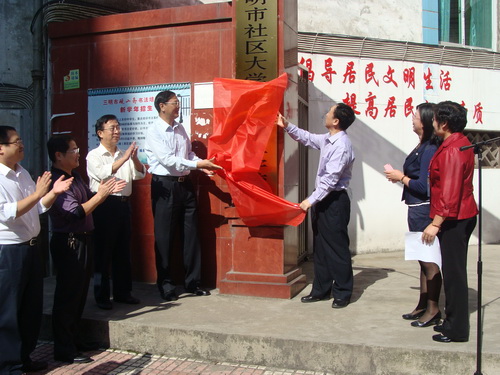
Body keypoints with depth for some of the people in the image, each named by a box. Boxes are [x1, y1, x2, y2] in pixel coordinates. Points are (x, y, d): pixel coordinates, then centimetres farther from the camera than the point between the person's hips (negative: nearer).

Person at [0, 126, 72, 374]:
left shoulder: (23, 174, 12)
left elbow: (39, 208, 15)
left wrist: (53, 192, -2)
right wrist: (37, 193, -25)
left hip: (30, 248, 9)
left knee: (32, 307, 17)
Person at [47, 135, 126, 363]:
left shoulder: (75, 177, 10)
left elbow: (89, 199, 17)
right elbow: (76, 213, -26)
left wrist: (107, 191, 1)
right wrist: (100, 195, -23)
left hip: (83, 239, 10)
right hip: (68, 243, -10)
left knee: (80, 292, 18)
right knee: (68, 295, -1)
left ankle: (72, 338, 32)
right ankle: (64, 350, 10)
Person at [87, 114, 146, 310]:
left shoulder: (124, 155, 15)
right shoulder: (94, 156, -1)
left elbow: (140, 174, 5)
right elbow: (103, 173, -19)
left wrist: (134, 158, -13)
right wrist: (124, 158, -25)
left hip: (123, 204, 6)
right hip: (104, 205, -6)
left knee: (123, 250, 11)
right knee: (103, 251, 0)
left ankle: (122, 292, 22)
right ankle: (102, 296, 9)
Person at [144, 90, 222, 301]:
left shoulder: (180, 129, 11)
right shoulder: (154, 132, -10)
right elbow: (168, 160, -19)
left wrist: (202, 165, -4)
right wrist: (197, 164, -21)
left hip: (184, 184, 6)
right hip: (165, 186, -6)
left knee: (190, 234, 9)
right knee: (164, 237, 3)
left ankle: (192, 282, 22)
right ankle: (165, 286, 17)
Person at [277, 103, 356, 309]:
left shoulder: (342, 145, -20)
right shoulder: (327, 139, 8)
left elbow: (330, 178, -24)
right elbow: (308, 138, 28)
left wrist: (311, 200, -22)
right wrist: (288, 126, 18)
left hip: (335, 200, -10)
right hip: (324, 199, 10)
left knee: (337, 247, 0)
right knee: (320, 246, 14)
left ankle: (342, 293, 12)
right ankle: (321, 289, 24)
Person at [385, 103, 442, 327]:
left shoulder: (429, 149, -18)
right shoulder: (423, 147, 12)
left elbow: (423, 186, -22)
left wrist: (401, 177, -9)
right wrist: (401, 176, 5)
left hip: (424, 211, -11)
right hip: (417, 210, 11)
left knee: (429, 260, -2)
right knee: (424, 260, 17)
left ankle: (433, 309, 9)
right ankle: (423, 305, 28)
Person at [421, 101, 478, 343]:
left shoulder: (452, 150, -20)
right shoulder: (460, 143, 13)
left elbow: (449, 192, -25)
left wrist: (436, 223, -23)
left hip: (453, 220, -11)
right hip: (460, 216, 11)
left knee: (453, 272, -3)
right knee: (454, 271, 17)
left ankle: (457, 330, 7)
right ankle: (454, 322, 29)